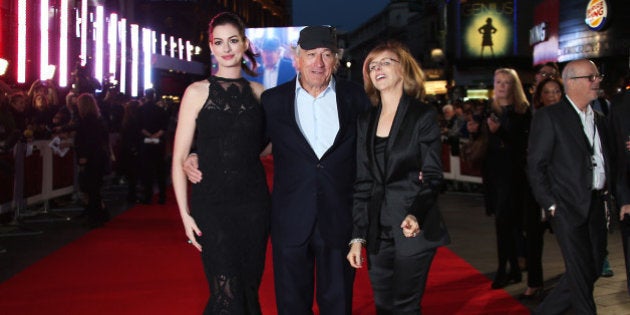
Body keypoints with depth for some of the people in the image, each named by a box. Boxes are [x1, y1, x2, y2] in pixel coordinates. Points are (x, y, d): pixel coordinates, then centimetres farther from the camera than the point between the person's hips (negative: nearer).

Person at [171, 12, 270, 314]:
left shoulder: (258, 92, 9)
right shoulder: (197, 92, 0)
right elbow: (179, 157, -2)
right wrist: (184, 213, -7)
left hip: (253, 201, 3)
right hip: (211, 202, -3)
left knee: (250, 287, 9)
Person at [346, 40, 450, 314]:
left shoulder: (423, 115, -3)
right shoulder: (366, 121, 10)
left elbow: (432, 176, -8)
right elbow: (362, 183, 10)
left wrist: (416, 215, -26)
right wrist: (357, 236, 5)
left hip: (413, 229, -5)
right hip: (378, 231, 5)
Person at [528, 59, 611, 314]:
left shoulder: (600, 120, 15)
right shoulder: (549, 117, -6)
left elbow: (605, 163, 18)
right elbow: (535, 165, -8)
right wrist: (549, 204, -11)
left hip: (596, 206, 7)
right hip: (567, 206, -7)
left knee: (593, 270, 10)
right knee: (582, 272, -4)